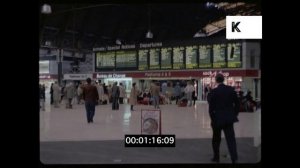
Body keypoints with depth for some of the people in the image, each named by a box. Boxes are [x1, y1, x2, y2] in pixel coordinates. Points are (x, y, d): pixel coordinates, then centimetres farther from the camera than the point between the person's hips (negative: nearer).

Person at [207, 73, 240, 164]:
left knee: (216, 139, 15)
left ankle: (216, 157, 26)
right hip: (229, 118, 2)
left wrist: (212, 118, 2)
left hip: (218, 118, -2)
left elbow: (211, 107, -9)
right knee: (231, 138, 3)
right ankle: (234, 158, -8)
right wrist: (234, 114, 12)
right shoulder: (231, 89, -1)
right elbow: (237, 103, 2)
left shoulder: (214, 91, -11)